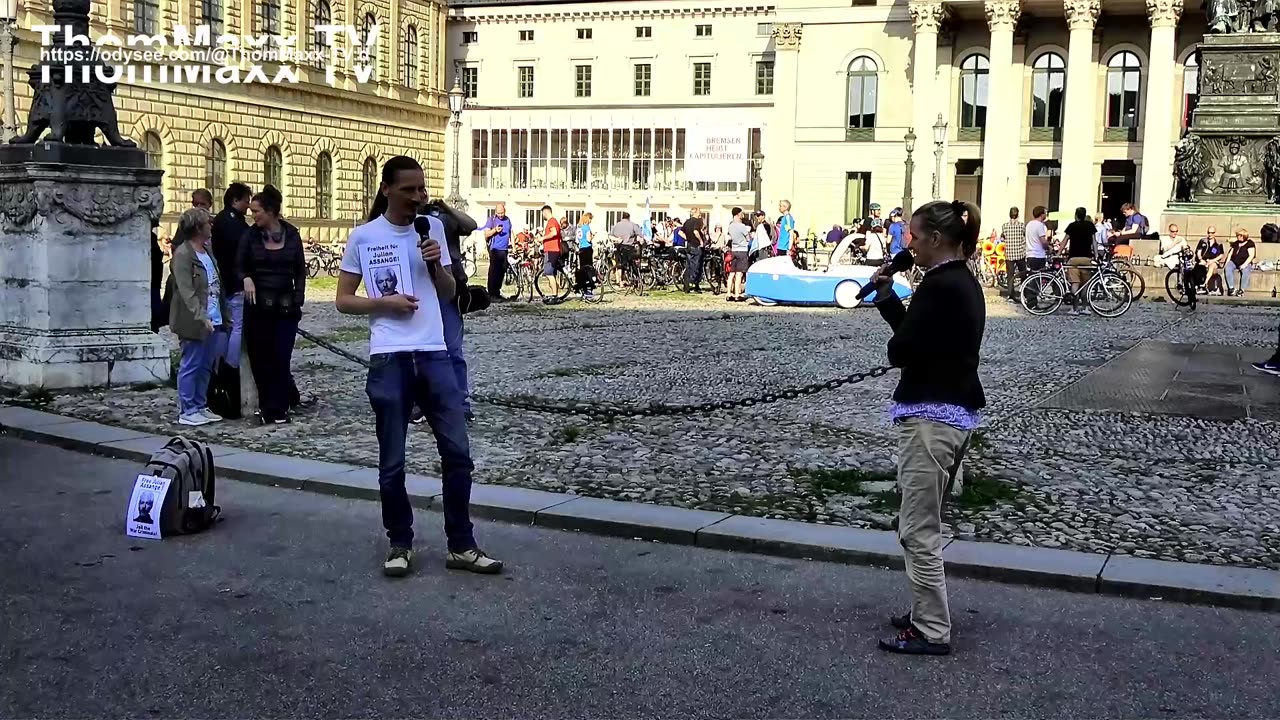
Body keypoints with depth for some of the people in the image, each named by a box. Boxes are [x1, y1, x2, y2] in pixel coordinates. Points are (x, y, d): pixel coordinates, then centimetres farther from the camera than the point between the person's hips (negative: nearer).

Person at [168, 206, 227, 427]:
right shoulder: (182, 254, -12)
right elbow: (186, 291, -19)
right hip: (194, 322, -8)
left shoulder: (207, 250, 14)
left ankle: (200, 407, 21)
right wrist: (201, 317, -26)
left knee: (206, 366, 13)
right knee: (190, 366, -1)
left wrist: (223, 313, 13)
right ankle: (187, 411, 5)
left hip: (213, 319, 8)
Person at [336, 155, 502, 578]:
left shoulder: (432, 227, 9)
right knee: (392, 462, 5)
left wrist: (436, 263, -6)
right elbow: (343, 301, 1)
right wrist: (385, 302, -14)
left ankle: (461, 546, 11)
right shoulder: (364, 236, -1)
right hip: (389, 359, -3)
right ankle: (400, 545, 19)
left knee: (457, 452, 1)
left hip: (435, 354, 3)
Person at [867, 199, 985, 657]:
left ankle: (932, 632, 5)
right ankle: (926, 614, 30)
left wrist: (892, 322, 3)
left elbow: (902, 349, -19)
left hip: (930, 416, -11)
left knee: (918, 530, -2)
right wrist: (887, 295, 10)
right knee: (926, 523, 20)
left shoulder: (939, 286, -19)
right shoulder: (963, 282, 13)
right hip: (959, 412, 11)